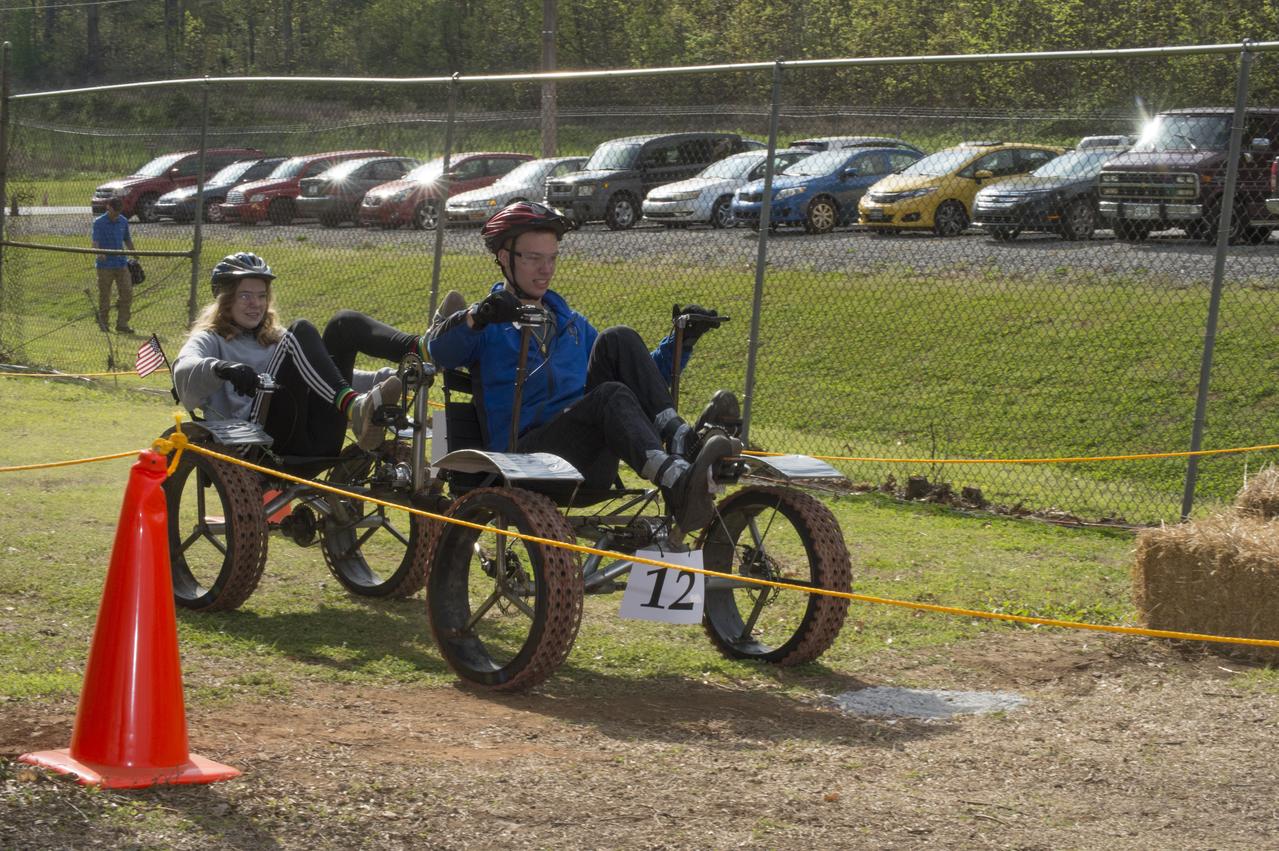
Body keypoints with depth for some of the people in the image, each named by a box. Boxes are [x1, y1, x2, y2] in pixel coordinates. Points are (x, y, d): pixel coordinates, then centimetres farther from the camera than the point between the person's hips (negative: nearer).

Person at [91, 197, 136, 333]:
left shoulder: (123, 222, 9)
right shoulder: (99, 223, -7)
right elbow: (95, 242, -17)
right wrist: (99, 253, -36)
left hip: (121, 263, 4)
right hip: (105, 264, -4)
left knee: (127, 292, -3)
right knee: (104, 295, 3)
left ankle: (122, 324, 3)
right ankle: (103, 322, 17)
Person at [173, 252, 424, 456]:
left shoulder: (277, 338, 33)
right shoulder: (212, 339, 15)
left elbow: (330, 373, 30)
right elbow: (184, 370, -8)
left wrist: (380, 379, 11)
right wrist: (221, 369, -31)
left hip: (314, 444, 5)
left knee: (344, 324, -6)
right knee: (300, 332, -22)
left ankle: (421, 348, -34)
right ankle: (354, 408, -47)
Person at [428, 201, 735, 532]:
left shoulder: (571, 323, 29)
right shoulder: (487, 323, 11)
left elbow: (634, 377, 31)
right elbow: (439, 350, -13)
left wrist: (682, 339, 16)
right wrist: (478, 316, -33)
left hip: (589, 463, 5)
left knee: (617, 340, -13)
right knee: (611, 396, -32)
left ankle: (681, 441, -29)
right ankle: (678, 484, -56)